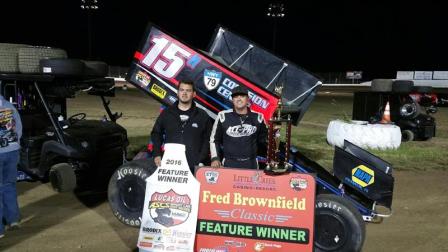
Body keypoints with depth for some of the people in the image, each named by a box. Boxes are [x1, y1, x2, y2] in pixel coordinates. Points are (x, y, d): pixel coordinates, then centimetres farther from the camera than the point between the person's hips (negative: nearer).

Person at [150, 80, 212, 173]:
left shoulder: (202, 116, 7)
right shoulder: (166, 113, 11)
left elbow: (207, 140, 5)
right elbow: (156, 134, 17)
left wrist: (201, 162, -5)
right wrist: (157, 155, 6)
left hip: (194, 166, -1)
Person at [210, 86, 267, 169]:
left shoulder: (257, 117, 2)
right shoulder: (223, 116, -2)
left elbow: (264, 138, 13)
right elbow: (214, 139, 6)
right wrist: (215, 158, -2)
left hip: (251, 164, 2)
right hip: (229, 164, -1)